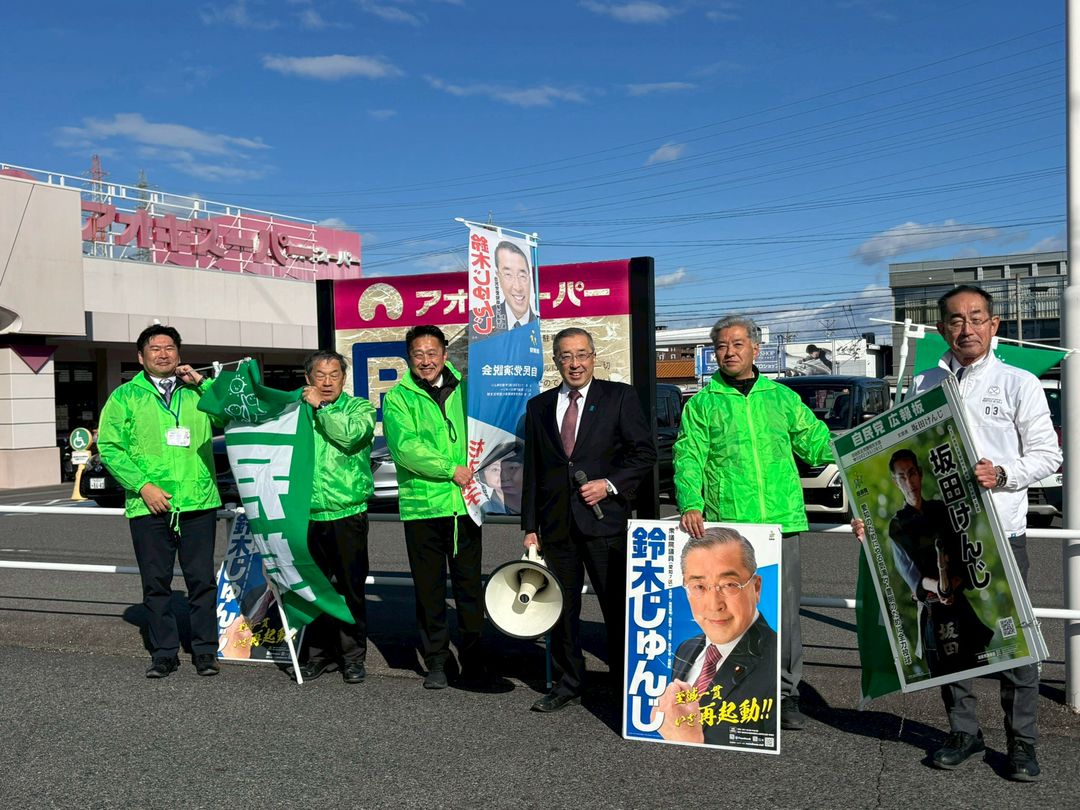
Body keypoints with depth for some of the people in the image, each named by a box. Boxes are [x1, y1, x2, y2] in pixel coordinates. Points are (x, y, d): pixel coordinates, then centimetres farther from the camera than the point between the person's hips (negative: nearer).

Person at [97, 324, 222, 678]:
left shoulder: (197, 392, 12)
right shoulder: (125, 396, 8)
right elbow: (109, 446, 3)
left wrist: (202, 381, -5)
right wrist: (142, 485, -9)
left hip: (198, 503, 1)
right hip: (149, 507, 0)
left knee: (202, 580, 3)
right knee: (156, 583, 6)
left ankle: (205, 650, 14)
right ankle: (164, 653, 18)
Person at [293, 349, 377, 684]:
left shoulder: (359, 408, 4)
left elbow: (351, 434, -17)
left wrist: (320, 407, -10)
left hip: (347, 515, -3)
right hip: (308, 516, 3)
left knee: (350, 588, 3)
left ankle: (352, 656, 14)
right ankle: (319, 653, 23)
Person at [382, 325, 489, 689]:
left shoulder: (463, 390, 11)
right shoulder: (398, 398, 1)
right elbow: (404, 447, -12)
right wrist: (451, 470, -14)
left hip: (464, 505, 2)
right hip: (421, 506, -2)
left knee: (469, 585, 8)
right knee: (430, 588, 7)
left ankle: (473, 659, 21)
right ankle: (436, 661, 20)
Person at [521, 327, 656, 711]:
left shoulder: (619, 396, 1)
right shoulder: (539, 406, 11)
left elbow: (645, 452, 0)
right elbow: (532, 471, 12)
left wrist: (609, 484, -12)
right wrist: (530, 527, 9)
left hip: (604, 521, -3)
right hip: (556, 525, 4)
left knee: (618, 607, 2)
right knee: (562, 608, 11)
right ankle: (570, 683, 26)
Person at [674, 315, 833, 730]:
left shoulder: (782, 397, 14)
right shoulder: (701, 404, 7)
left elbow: (817, 444, 15)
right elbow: (689, 458, -2)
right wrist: (691, 504, -17)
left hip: (781, 520, 2)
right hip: (725, 525, -1)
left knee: (784, 610, 3)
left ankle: (785, 694, 16)